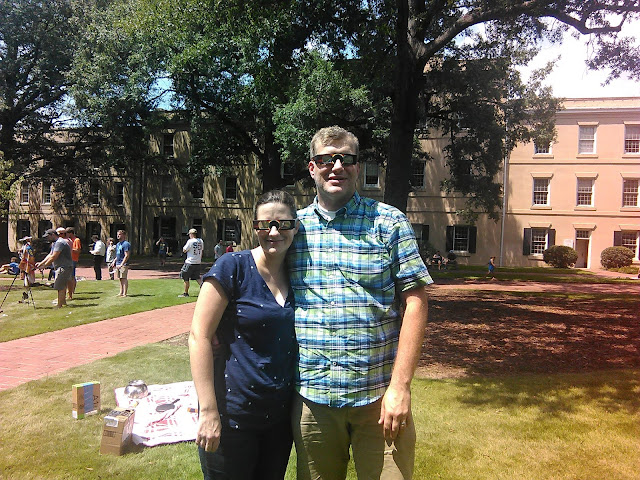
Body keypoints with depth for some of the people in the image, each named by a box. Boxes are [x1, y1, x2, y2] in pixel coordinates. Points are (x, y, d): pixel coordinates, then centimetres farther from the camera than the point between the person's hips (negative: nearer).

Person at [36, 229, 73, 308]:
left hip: (64, 268, -11)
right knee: (62, 286, 21)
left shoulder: (60, 242, -17)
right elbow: (50, 255, 21)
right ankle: (63, 302, 33)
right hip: (61, 267, 11)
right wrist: (41, 263, 12)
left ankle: (59, 305, -9)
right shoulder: (55, 243, 19)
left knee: (60, 287, -11)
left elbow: (54, 257, -20)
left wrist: (44, 266, -15)